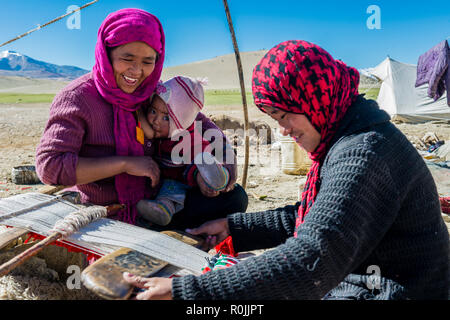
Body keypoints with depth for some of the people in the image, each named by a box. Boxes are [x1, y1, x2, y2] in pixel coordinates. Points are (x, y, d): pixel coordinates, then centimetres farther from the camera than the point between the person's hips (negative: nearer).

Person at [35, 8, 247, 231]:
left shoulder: (151, 92, 2)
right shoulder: (76, 98, -13)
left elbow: (201, 124, 8)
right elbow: (48, 165, -22)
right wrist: (125, 164, -23)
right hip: (102, 218, -4)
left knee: (235, 197, -4)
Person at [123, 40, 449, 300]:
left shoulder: (364, 152, -27)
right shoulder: (346, 140, 5)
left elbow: (315, 261, -37)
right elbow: (309, 219, 13)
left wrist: (185, 291, -37)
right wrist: (233, 226, 8)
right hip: (354, 279, 9)